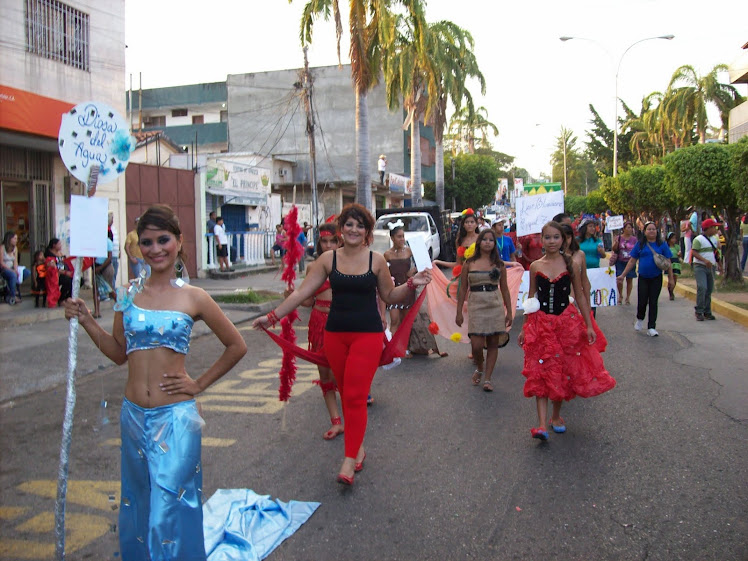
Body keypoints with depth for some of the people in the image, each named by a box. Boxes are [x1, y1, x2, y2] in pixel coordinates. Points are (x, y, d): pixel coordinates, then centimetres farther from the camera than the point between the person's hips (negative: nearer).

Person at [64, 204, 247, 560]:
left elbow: (236, 347, 3)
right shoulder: (129, 295, 3)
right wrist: (86, 321, 0)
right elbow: (118, 353, 10)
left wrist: (200, 384, 0)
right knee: (138, 501, 16)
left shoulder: (193, 298, -5)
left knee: (171, 505, 0)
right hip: (133, 415, 4)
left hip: (175, 417, -3)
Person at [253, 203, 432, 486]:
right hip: (335, 334, 3)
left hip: (367, 335, -3)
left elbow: (390, 296, 9)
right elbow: (302, 292, 3)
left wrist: (412, 284, -7)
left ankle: (349, 461, -6)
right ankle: (358, 447, 28)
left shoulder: (376, 260, -1)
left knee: (355, 397, -9)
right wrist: (273, 316, 2)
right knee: (346, 393, 11)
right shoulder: (328, 259, 2)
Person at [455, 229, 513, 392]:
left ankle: (487, 378, 13)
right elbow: (462, 288, 6)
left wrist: (509, 311, 9)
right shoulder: (469, 263, 3)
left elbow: (504, 289, 11)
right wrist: (459, 312, 4)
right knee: (476, 344, -8)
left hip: (495, 305, 2)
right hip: (475, 305, -1)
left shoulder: (499, 264, 7)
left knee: (493, 343, 2)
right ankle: (479, 369, 22)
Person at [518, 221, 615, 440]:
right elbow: (531, 299, 9)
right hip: (540, 323, 0)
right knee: (541, 373, -6)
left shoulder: (570, 263, 0)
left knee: (564, 370, 7)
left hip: (567, 322, 0)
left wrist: (589, 325, -2)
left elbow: (580, 295, 3)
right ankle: (542, 424, -10)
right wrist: (525, 328, 9)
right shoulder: (535, 267, 3)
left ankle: (556, 416, 26)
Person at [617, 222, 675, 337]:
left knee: (653, 302, 3)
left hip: (656, 278, 0)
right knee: (642, 301, -2)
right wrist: (623, 275, 3)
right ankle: (640, 319, 29)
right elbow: (632, 261, 6)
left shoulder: (662, 245, 1)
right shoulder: (640, 245, 2)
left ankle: (651, 327, 11)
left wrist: (671, 278, 1)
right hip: (643, 278, 0)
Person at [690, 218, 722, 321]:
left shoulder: (715, 239, 15)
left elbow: (716, 253, 23)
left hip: (711, 267, 7)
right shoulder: (698, 239, -9)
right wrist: (705, 260, -27)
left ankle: (707, 312, 15)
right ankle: (699, 312, -11)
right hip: (700, 267, -7)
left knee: (709, 290, 8)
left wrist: (719, 265, 18)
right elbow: (694, 252, -16)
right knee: (702, 288, -18)